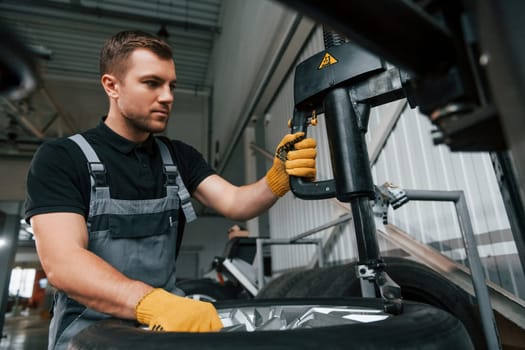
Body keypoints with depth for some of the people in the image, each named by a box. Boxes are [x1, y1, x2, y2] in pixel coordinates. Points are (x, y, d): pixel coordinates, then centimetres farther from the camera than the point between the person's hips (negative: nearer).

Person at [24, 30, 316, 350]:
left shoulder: (180, 156, 7)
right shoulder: (60, 158, -7)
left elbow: (235, 204, -5)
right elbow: (63, 262, -19)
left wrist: (281, 177, -25)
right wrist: (153, 303, -35)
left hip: (168, 320, 4)